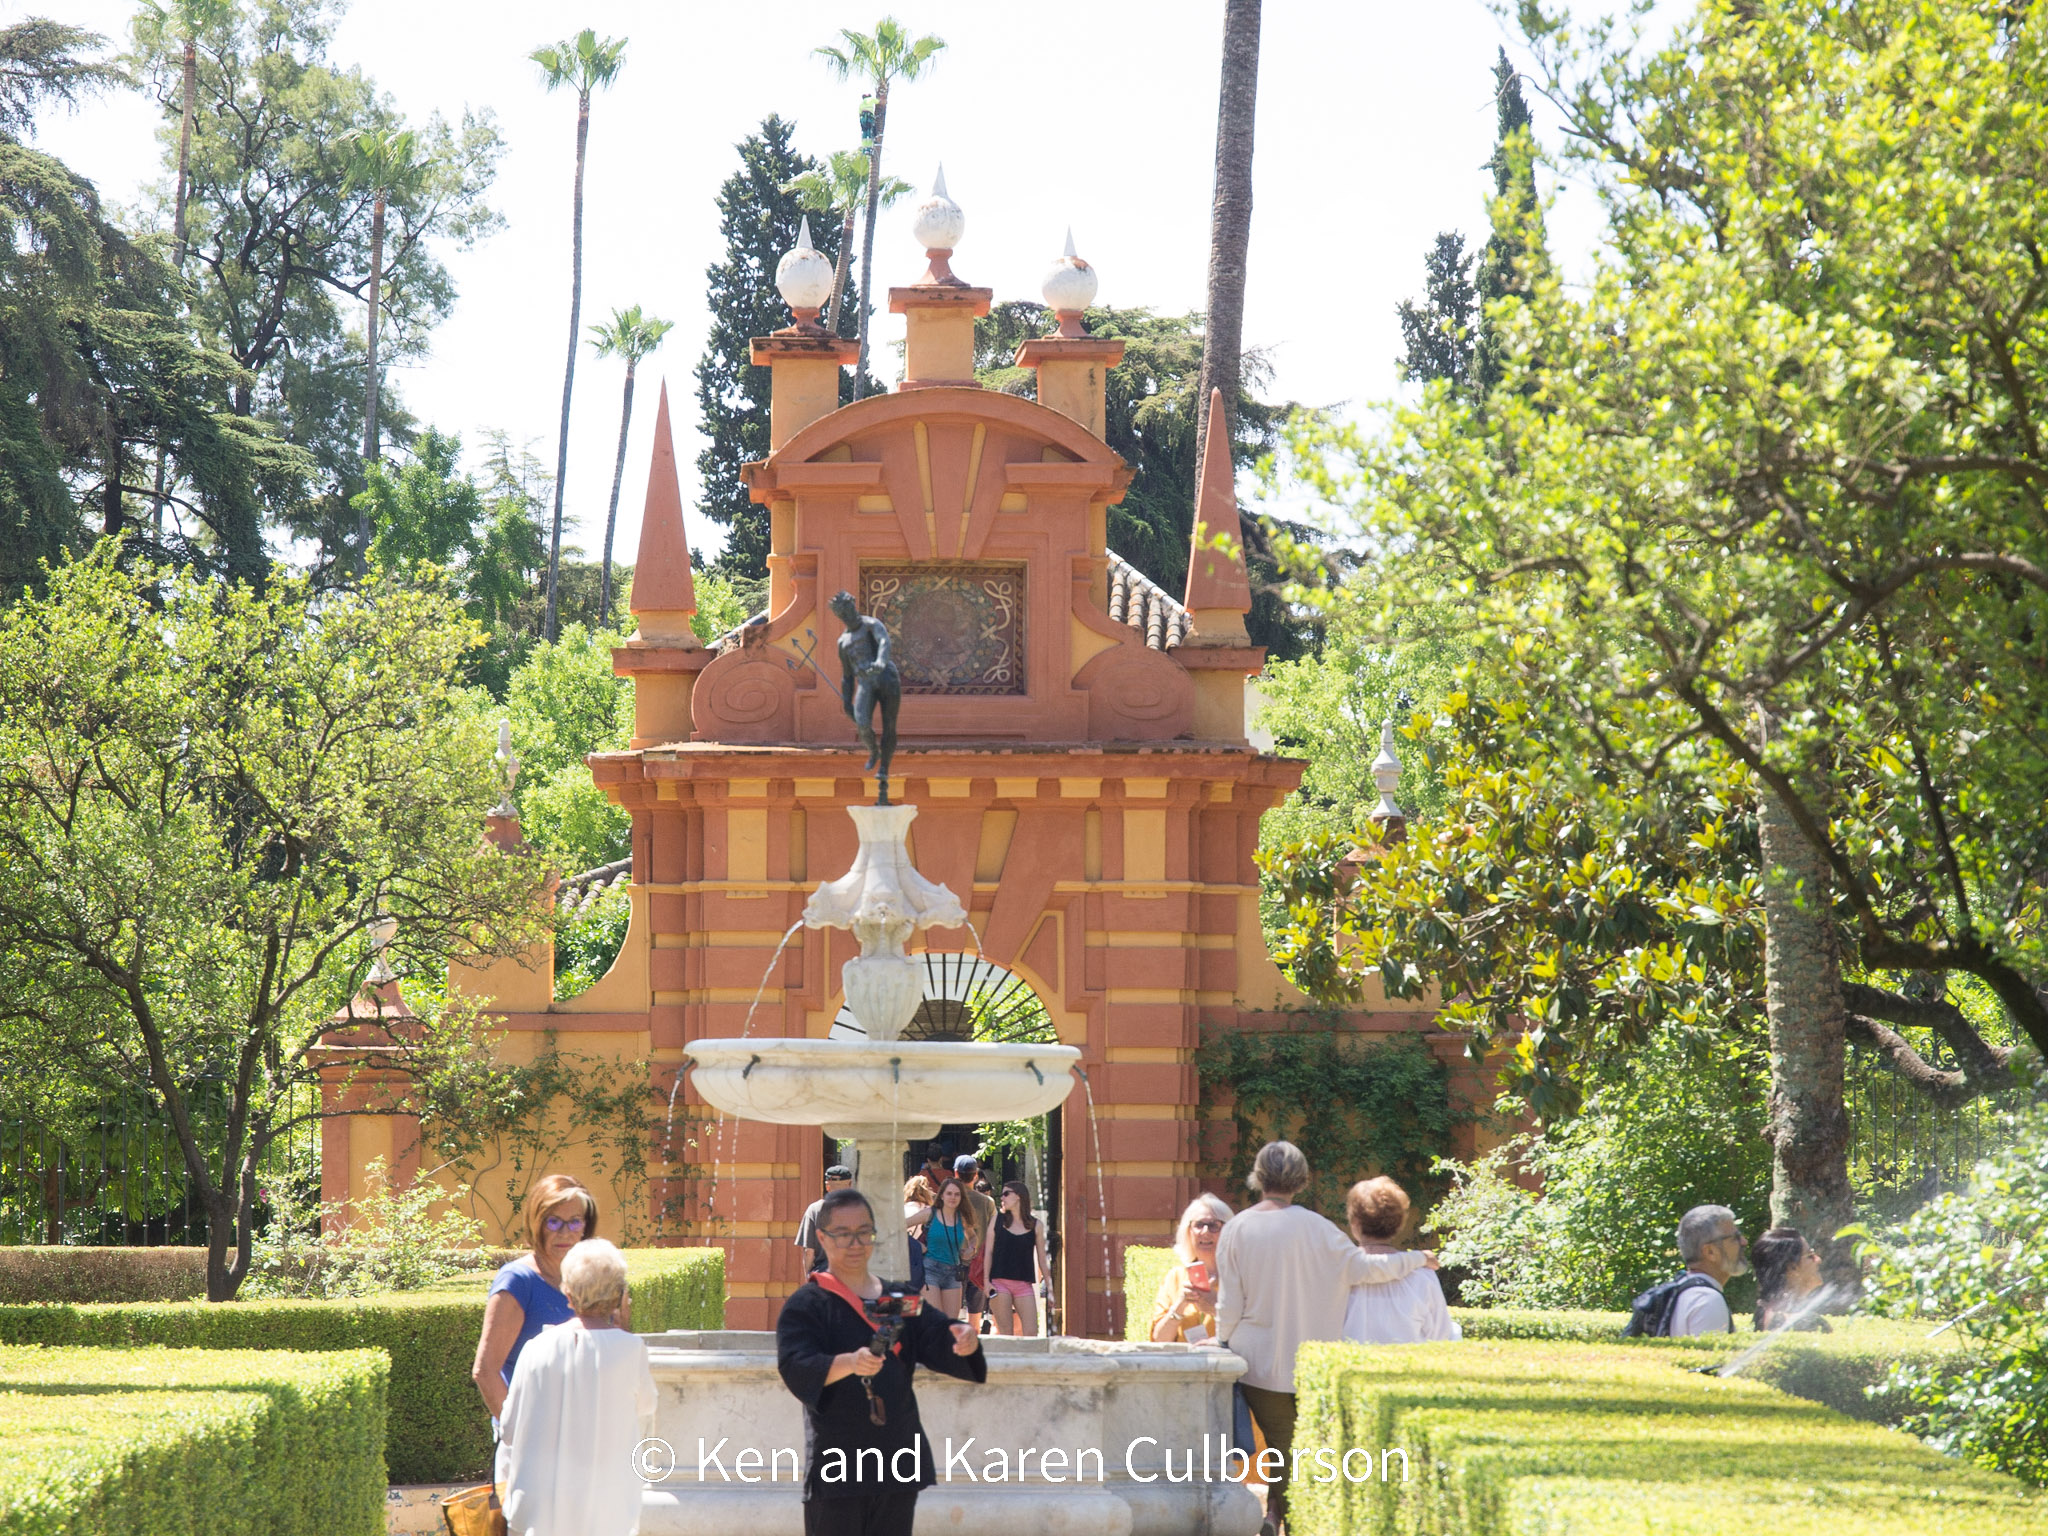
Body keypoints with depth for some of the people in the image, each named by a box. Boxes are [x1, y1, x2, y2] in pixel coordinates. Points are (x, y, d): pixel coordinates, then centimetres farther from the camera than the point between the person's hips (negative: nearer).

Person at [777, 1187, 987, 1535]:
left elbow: (939, 1345, 2)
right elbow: (795, 1367, -18)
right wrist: (848, 1363, -37)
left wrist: (964, 1342, -23)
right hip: (837, 1467, -5)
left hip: (898, 1466, 5)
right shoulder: (806, 1305, -3)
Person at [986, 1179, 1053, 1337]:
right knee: (1005, 1333, -4)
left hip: (1025, 1284, 0)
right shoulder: (998, 1219, 8)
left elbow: (1042, 1260, 10)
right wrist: (986, 1282, -2)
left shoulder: (1035, 1226, 7)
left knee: (1031, 1333, -9)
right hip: (1000, 1282, 0)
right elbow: (989, 1252, 7)